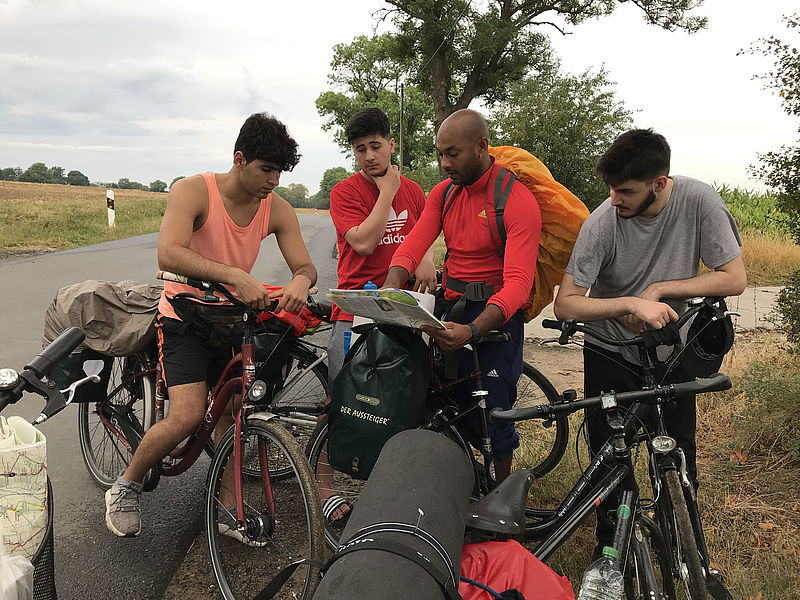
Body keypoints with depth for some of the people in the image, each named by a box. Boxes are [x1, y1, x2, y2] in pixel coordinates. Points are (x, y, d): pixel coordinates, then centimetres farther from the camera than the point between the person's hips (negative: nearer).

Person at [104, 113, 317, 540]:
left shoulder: (278, 210, -4)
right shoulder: (193, 191, -17)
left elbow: (305, 266, -5)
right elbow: (169, 254, -32)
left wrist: (300, 281, -31)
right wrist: (233, 274, -45)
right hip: (185, 316, -5)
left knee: (232, 411, 3)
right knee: (187, 415, -16)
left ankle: (227, 508, 19)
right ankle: (126, 487, 10)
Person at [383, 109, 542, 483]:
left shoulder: (517, 201, -16)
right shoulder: (443, 193, 6)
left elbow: (518, 282, -25)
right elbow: (412, 245, -4)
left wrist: (471, 331, -41)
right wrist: (392, 287, -26)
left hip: (496, 313, -5)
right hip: (452, 309, 6)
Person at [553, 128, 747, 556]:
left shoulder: (699, 200, -18)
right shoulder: (602, 221, -22)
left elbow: (734, 279, -13)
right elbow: (565, 303, -22)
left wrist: (659, 289, -22)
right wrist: (633, 303, -36)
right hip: (610, 354, -1)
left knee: (679, 454, 8)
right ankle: (609, 549, 25)